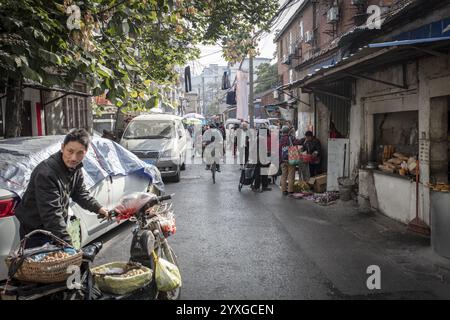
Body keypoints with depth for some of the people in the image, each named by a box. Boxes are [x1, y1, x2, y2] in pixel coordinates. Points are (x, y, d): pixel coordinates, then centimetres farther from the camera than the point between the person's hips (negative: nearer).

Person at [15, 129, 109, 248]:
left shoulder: (75, 168, -6)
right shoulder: (46, 173, -32)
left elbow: (80, 193, 10)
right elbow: (51, 213, -34)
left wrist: (98, 208, -4)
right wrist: (67, 242, -35)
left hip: (56, 226, 7)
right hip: (34, 231, -7)